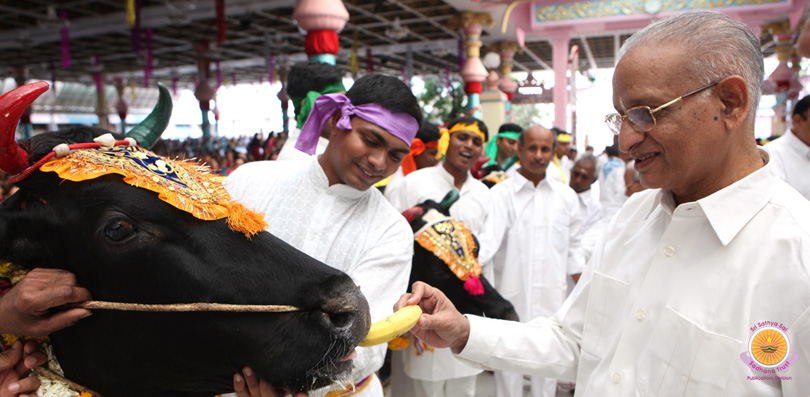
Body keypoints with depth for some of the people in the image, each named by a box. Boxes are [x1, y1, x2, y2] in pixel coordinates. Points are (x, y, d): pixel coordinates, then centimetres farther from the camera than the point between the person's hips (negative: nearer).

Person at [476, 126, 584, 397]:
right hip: (511, 296, -3)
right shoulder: (501, 194, -6)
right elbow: (487, 240, -18)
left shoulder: (566, 196, 7)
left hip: (552, 298, 3)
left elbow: (573, 247, 14)